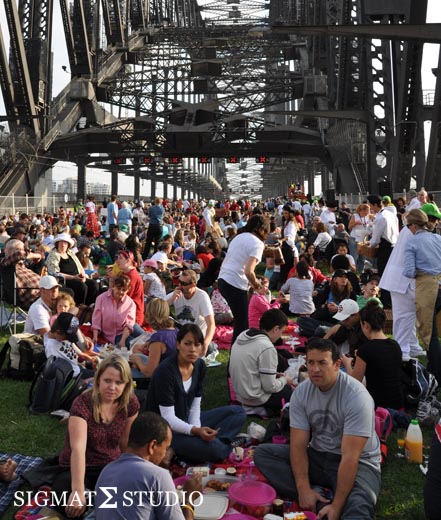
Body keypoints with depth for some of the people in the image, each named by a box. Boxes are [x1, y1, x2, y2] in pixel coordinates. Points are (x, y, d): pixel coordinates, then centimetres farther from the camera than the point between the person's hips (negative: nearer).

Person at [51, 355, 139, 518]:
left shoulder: (130, 404, -9)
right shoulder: (83, 403, -25)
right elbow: (78, 449, -37)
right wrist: (78, 491, -47)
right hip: (78, 469, -3)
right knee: (73, 507, -35)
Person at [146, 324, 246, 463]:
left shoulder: (200, 366, 0)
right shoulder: (165, 371, -22)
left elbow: (195, 406, 3)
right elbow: (168, 418, -22)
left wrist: (197, 430, -14)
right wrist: (195, 431, -36)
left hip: (186, 422, 9)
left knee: (237, 412, 3)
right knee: (210, 448, -35)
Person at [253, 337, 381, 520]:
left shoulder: (356, 396, -23)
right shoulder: (301, 392, -7)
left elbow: (350, 457, -25)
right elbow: (298, 444, -9)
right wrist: (304, 490, -21)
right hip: (317, 456, 7)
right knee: (262, 453, -13)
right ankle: (316, 501, -18)